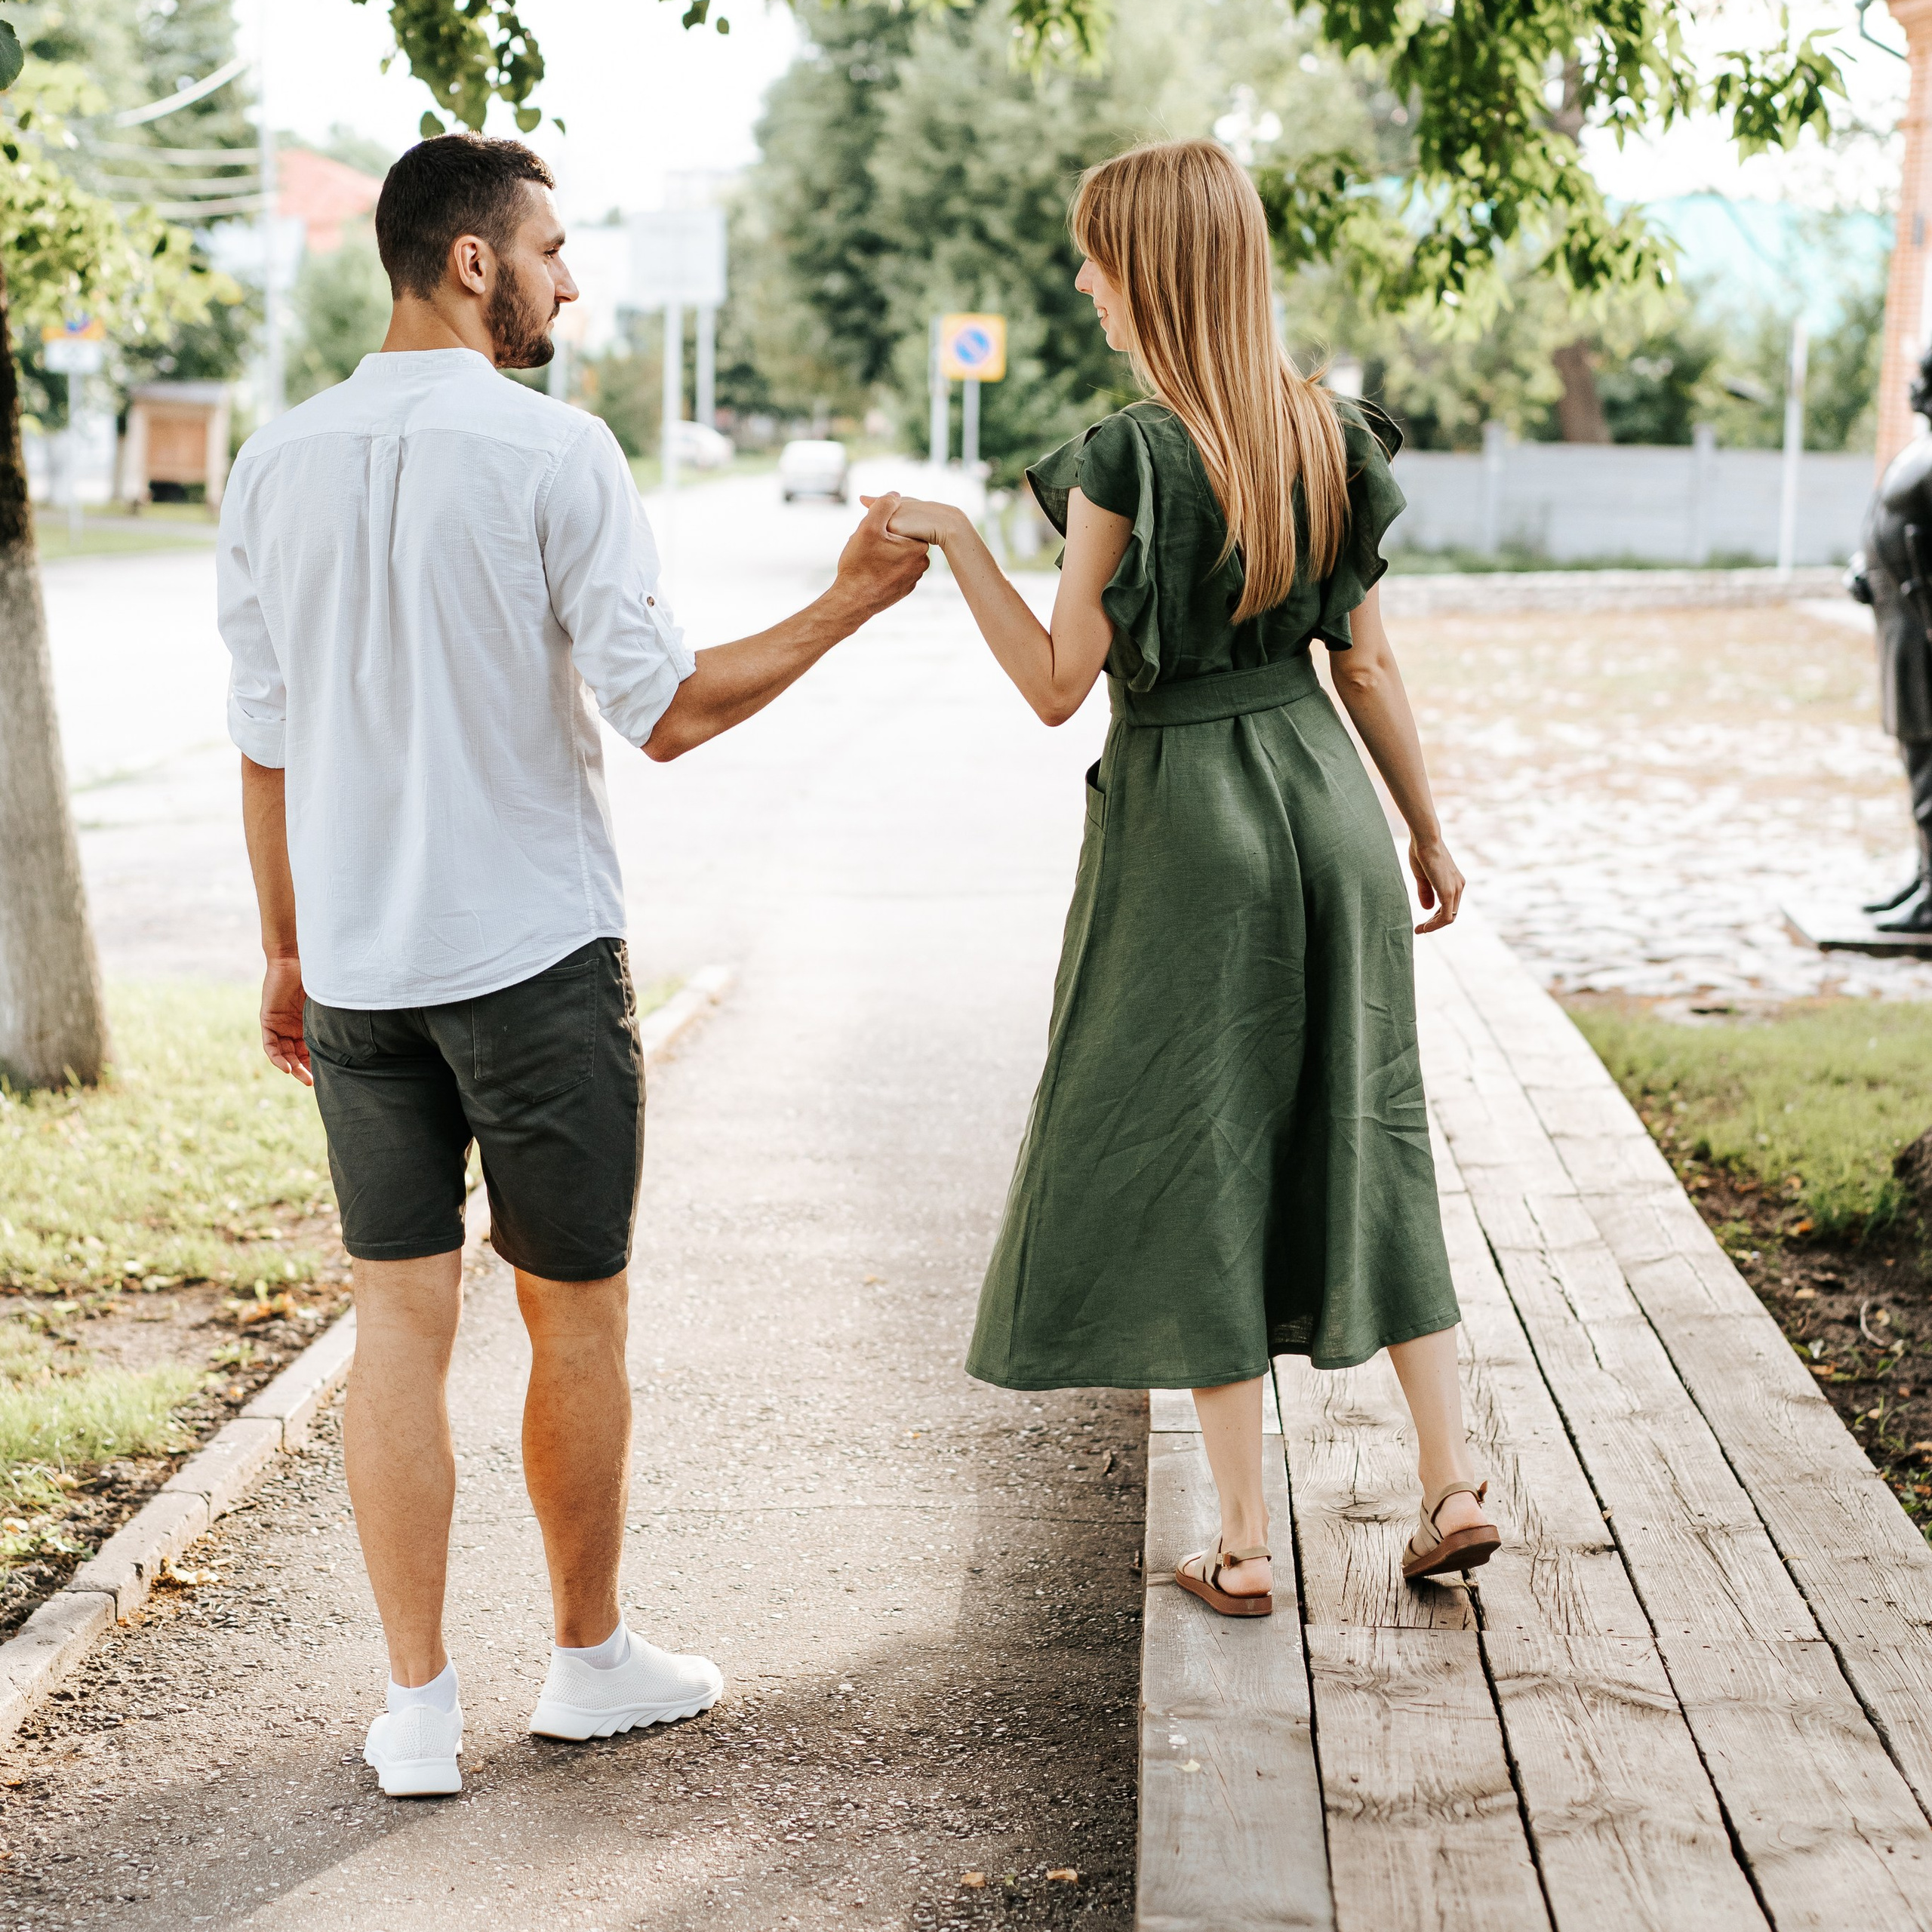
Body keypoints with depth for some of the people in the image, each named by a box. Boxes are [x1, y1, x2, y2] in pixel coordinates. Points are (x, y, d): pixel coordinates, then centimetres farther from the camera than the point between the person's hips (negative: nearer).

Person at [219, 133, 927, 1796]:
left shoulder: (280, 464, 3)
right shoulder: (554, 454, -12)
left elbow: (266, 741, 7)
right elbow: (662, 713, -13)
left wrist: (286, 946, 16)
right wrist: (848, 605, -4)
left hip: (359, 969, 4)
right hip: (535, 955, -4)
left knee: (400, 1321, 9)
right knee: (576, 1319, 11)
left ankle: (418, 1705, 13)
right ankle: (592, 1659, 26)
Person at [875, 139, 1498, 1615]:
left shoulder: (1127, 460, -16)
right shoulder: (1328, 436, 2)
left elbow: (1059, 686, -13)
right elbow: (1368, 665, 7)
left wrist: (958, 543, -7)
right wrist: (1428, 830, 16)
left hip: (1184, 806, -6)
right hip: (1323, 789, 6)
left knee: (1189, 1159, 4)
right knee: (1360, 1137, 15)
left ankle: (1245, 1544, 9)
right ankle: (1454, 1483, 14)